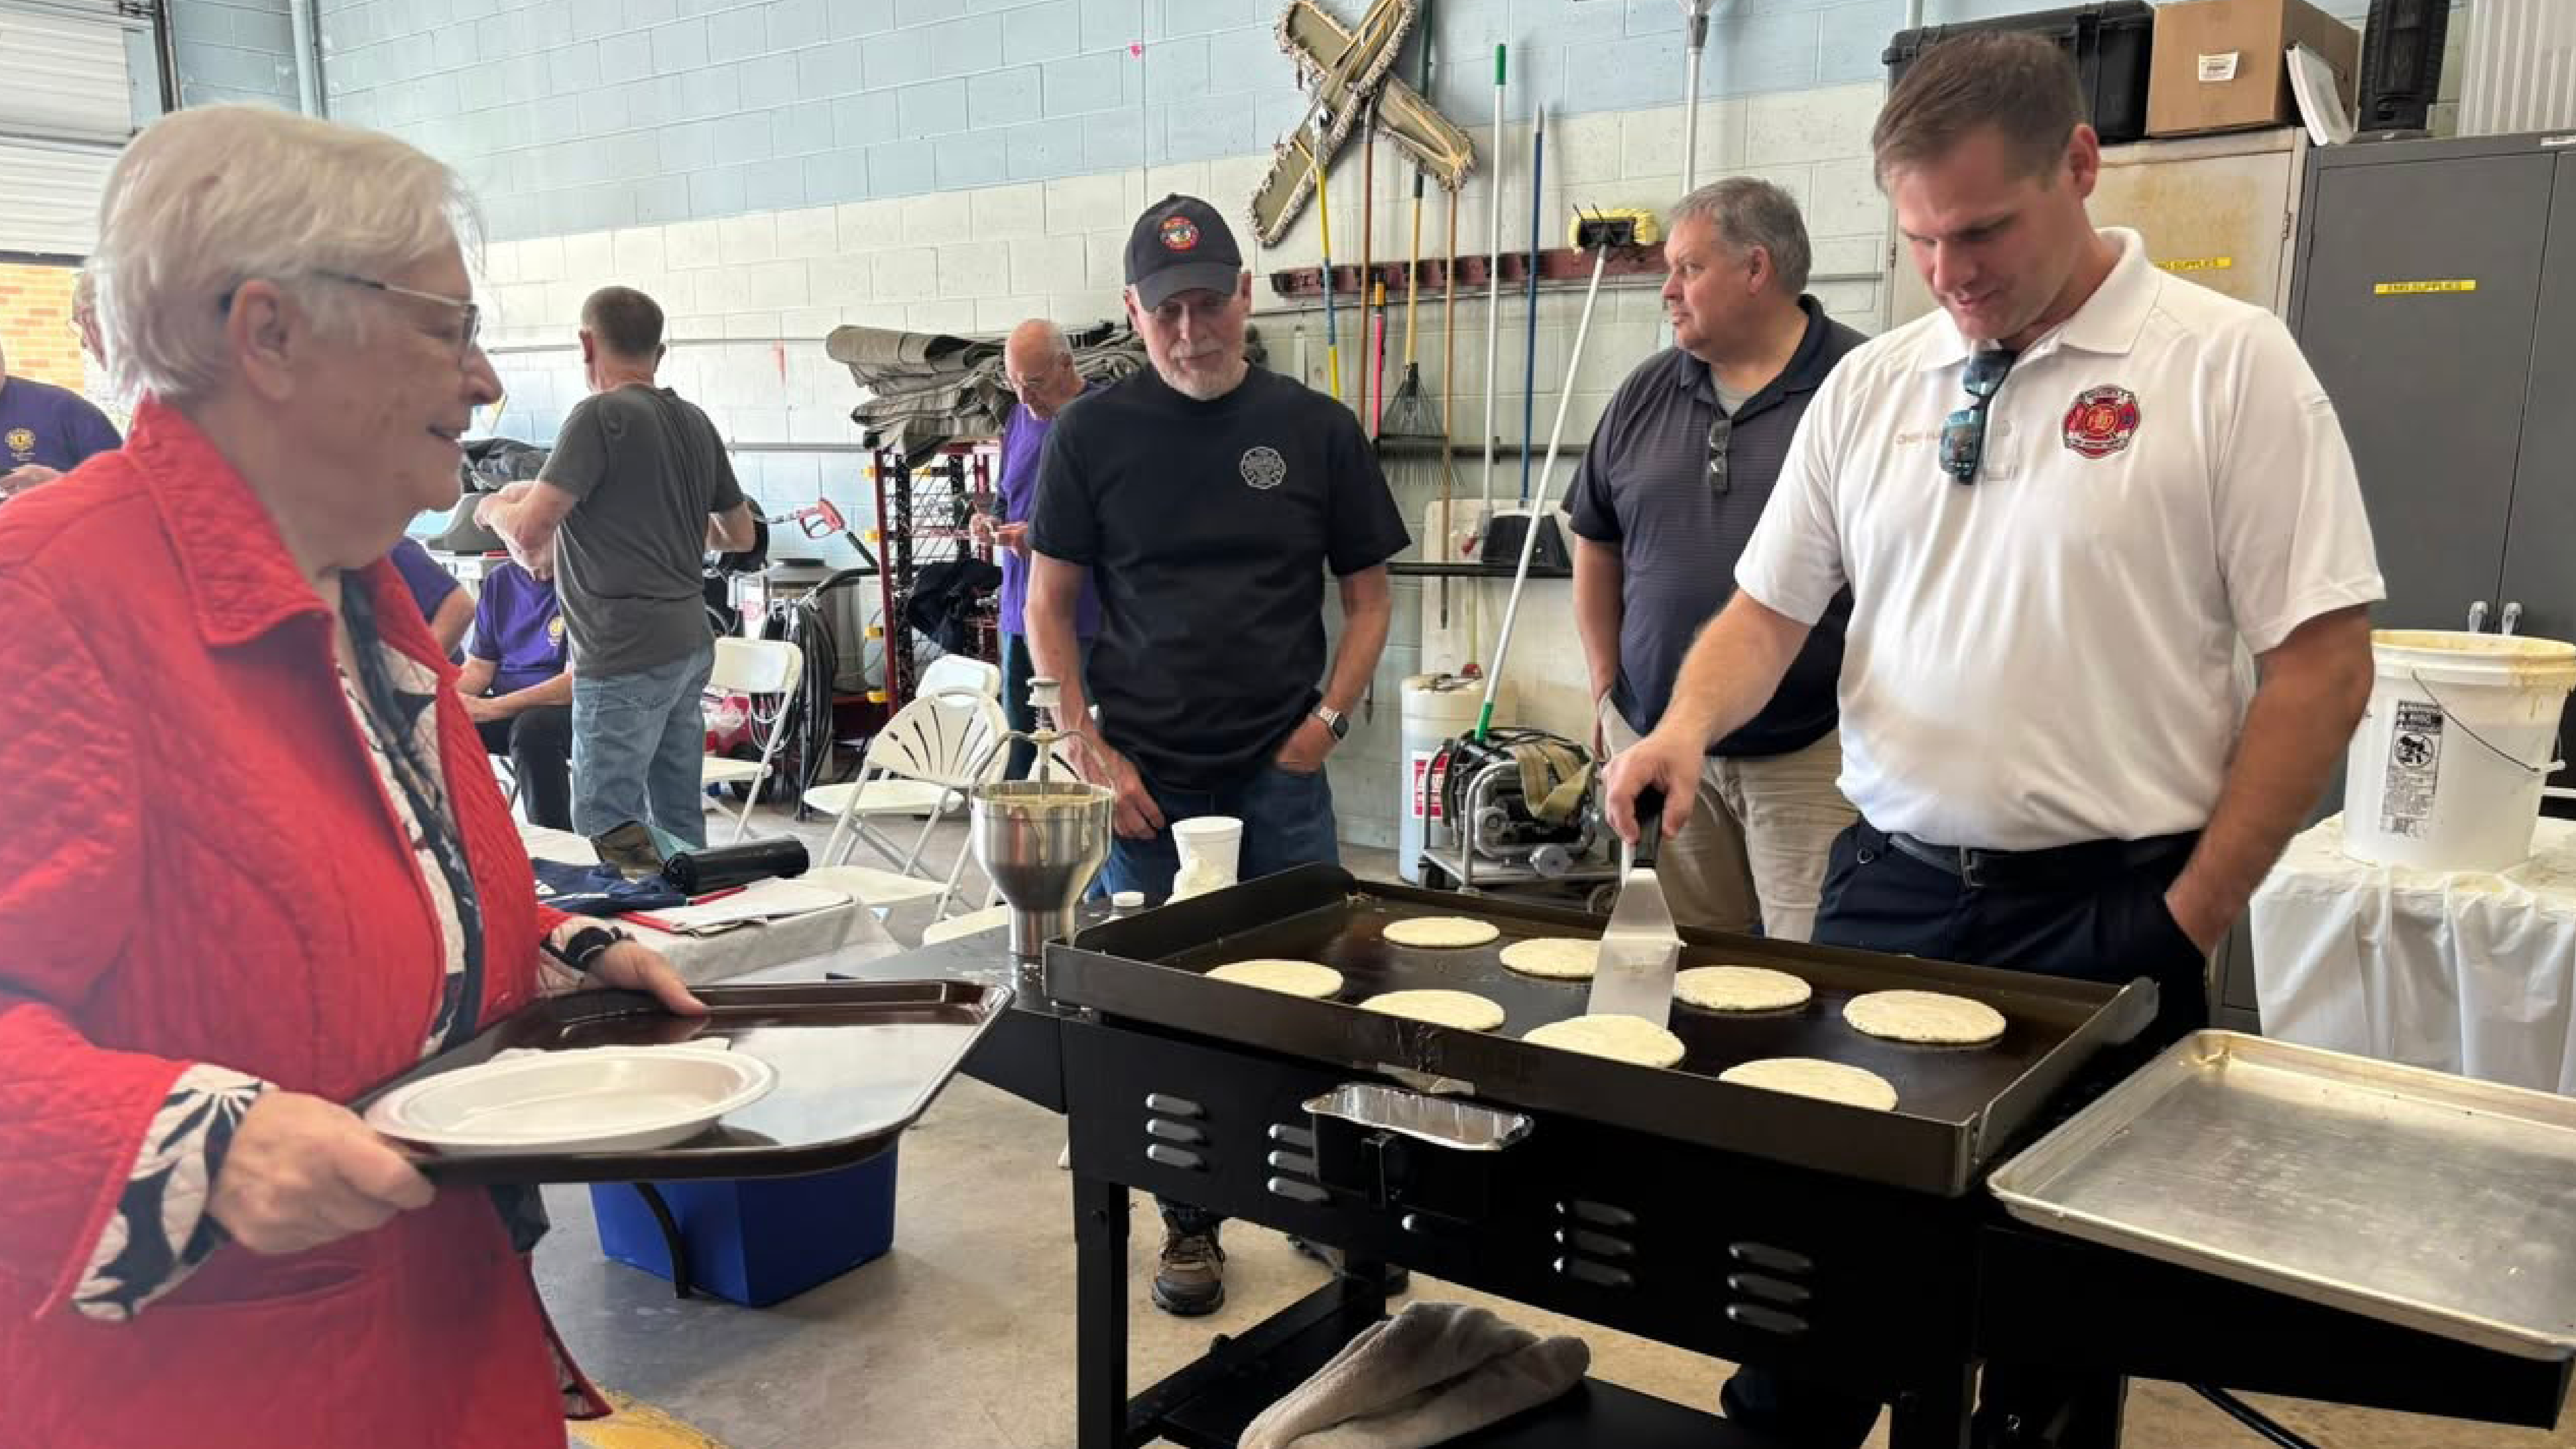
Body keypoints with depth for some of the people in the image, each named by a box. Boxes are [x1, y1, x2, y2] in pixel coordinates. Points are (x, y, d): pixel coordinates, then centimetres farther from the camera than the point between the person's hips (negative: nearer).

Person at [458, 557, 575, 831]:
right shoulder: (500, 580, 10)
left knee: (533, 729, -37)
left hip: (568, 706, -6)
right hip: (506, 709, 6)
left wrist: (490, 708, -24)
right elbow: (479, 667, 13)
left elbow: (577, 680, -18)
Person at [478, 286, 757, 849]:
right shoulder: (695, 422, 10)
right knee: (679, 823, 14)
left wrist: (494, 507, 4)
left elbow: (529, 532, -17)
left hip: (626, 655, -8)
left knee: (606, 836, -2)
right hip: (690, 643, 8)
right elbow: (740, 534, 20)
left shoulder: (601, 416, -12)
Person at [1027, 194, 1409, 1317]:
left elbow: (1368, 595, 8)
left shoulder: (1316, 430, 3)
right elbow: (1049, 605, 4)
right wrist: (1093, 753, -4)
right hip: (1147, 782, 0)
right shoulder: (1093, 434, 0)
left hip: (1281, 776, 1)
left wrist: (1327, 717, -4)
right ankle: (1190, 1222, 24)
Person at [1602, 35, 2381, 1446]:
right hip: (1887, 887, 4)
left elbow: (2320, 658, -7)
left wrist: (2192, 918, -9)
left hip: (2101, 909, -4)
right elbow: (1769, 607, 11)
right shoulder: (1871, 384, 6)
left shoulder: (2229, 362, -7)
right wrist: (1689, 723, -11)